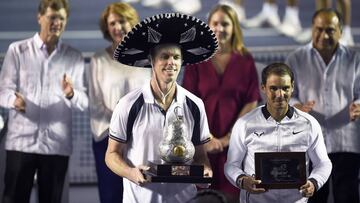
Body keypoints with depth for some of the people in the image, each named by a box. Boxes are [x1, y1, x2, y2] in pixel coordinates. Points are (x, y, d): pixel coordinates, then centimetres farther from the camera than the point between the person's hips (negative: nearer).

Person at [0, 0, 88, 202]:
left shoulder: (74, 57, 10)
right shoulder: (17, 50, 6)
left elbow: (84, 102, 4)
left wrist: (71, 95, -19)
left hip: (57, 144, 2)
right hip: (22, 141, -2)